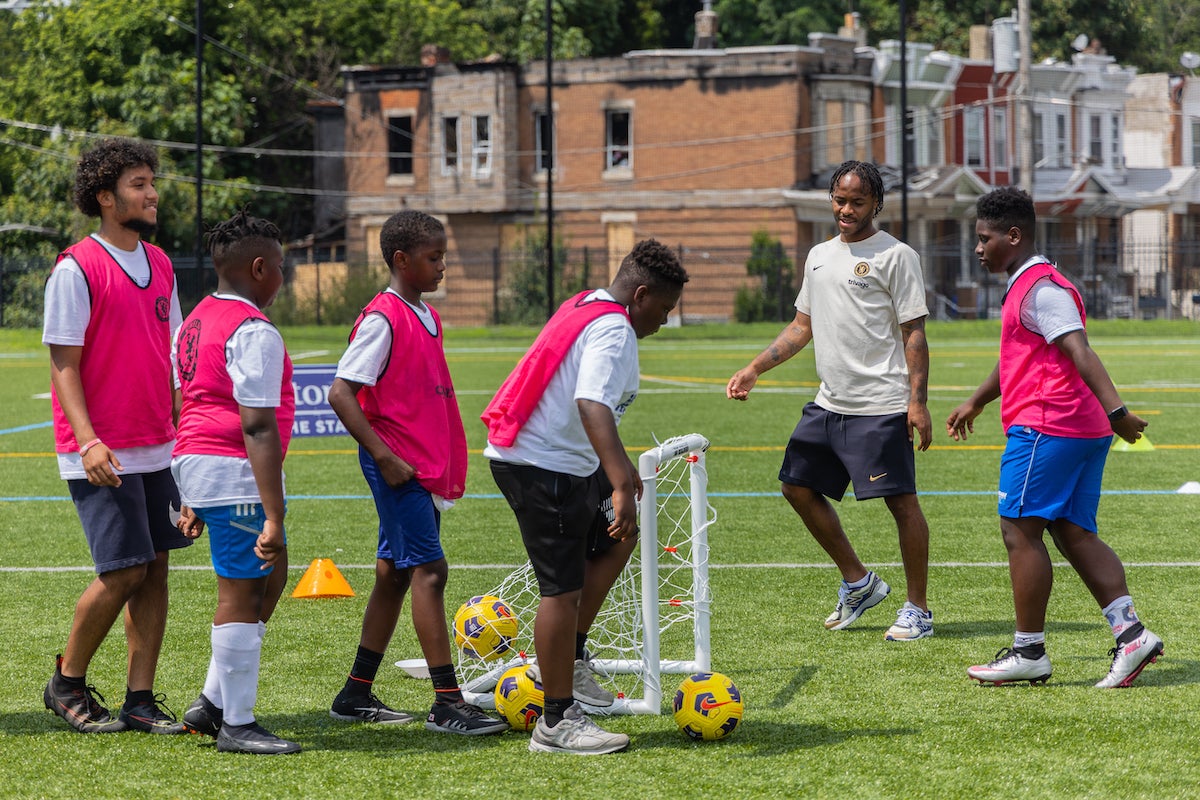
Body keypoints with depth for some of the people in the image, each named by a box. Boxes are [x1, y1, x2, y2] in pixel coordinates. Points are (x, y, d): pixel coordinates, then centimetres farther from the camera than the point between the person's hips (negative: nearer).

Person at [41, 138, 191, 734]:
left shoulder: (159, 265, 11)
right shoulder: (76, 270, -10)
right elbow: (63, 363, -11)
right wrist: (88, 441, -21)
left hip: (157, 448, 7)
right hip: (101, 455, -7)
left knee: (155, 568, 4)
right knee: (123, 570, -9)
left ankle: (140, 701, 10)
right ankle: (67, 682, 11)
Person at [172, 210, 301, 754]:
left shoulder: (196, 322, 15)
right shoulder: (254, 332, -15)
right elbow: (258, 427, -21)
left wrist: (193, 499, 27)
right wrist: (274, 516, -23)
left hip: (195, 464, 10)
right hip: (236, 471, -10)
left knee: (270, 578, 18)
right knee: (242, 593, -3)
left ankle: (213, 703, 19)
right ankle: (236, 725, 4)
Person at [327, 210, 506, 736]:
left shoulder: (427, 316, 14)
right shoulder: (383, 319, -14)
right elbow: (341, 393, -18)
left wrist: (449, 468, 19)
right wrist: (385, 457, -20)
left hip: (427, 467, 9)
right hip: (398, 467, -9)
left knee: (395, 574, 12)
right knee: (429, 570, -11)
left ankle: (356, 695, 20)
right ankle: (447, 705, -11)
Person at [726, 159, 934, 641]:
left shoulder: (896, 256, -5)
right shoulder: (819, 256, 16)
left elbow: (914, 334, -8)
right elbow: (801, 327, 23)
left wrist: (918, 400, -15)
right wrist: (754, 368, 14)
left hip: (881, 407, -8)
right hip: (829, 403, 8)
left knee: (902, 501, -6)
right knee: (798, 486, 9)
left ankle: (917, 610, 2)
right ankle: (857, 582, 22)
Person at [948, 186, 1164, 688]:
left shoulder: (1040, 290, -10)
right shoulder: (1026, 288, 22)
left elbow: (1080, 352, -23)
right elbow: (1016, 358, 39)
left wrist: (1115, 410, -32)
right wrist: (977, 402, 51)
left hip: (1045, 425, -10)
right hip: (1084, 430, 10)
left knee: (1020, 531, -5)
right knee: (1074, 534, 5)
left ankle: (1029, 653, -2)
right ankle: (1130, 632, -6)